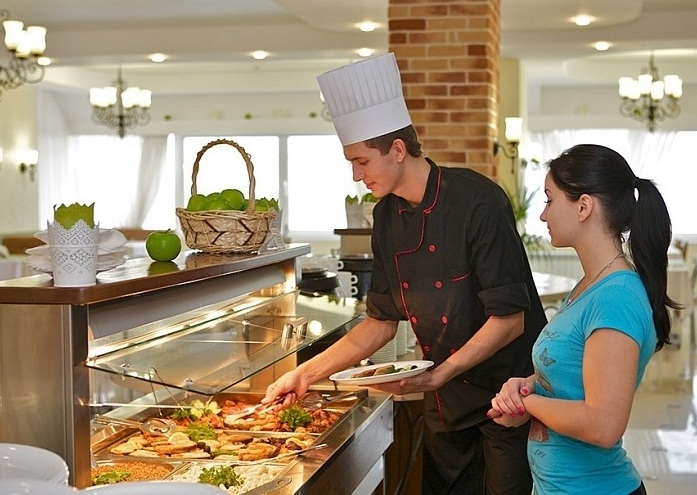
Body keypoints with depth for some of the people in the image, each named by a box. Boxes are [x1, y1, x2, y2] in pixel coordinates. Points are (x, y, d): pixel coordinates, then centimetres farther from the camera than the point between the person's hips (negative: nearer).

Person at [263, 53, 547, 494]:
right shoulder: (387, 216, 2)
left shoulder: (477, 201, -20)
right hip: (445, 399, 7)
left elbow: (510, 318, -20)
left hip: (507, 391, -6)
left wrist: (438, 375, -25)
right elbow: (383, 321, 8)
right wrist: (308, 372, 3)